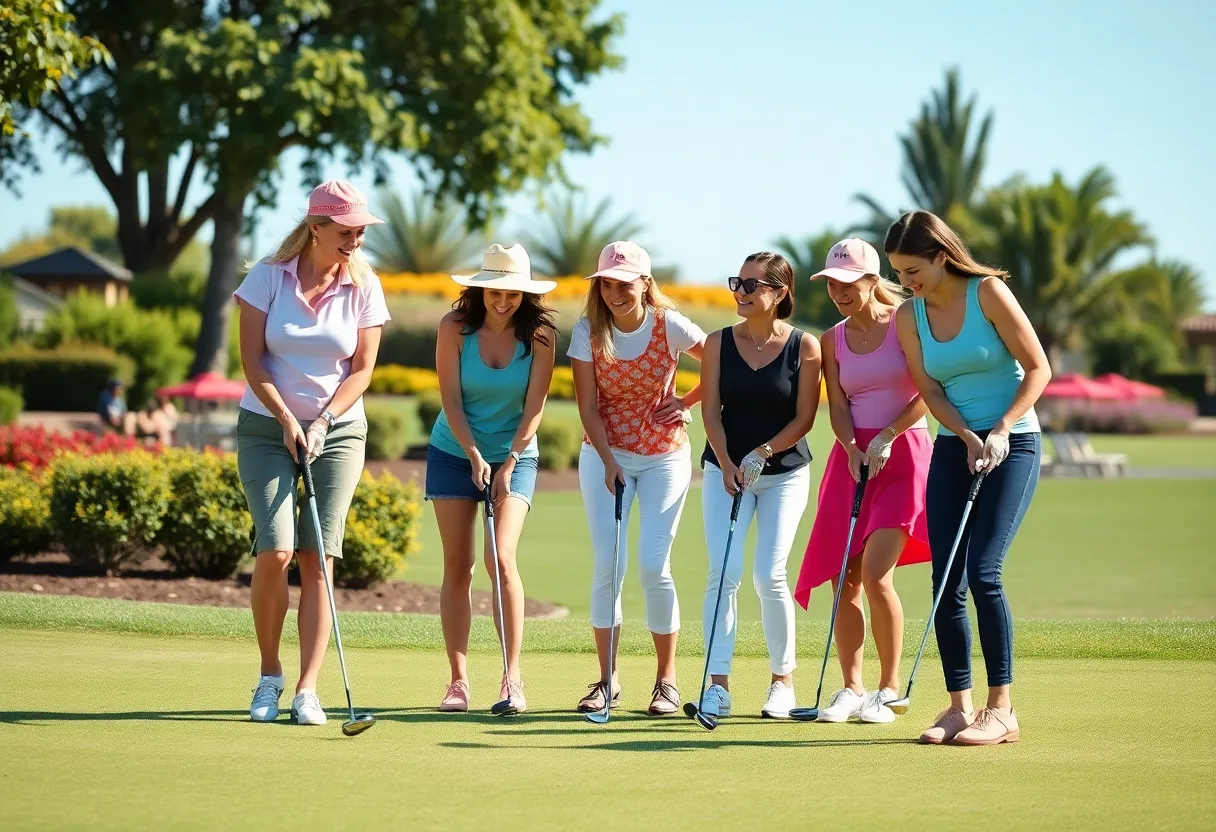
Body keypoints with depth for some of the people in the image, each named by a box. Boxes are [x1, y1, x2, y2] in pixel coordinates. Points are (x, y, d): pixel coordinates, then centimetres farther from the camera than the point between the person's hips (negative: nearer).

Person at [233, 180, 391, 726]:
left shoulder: (363, 286, -1)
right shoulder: (268, 276, -5)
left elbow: (362, 368, 0)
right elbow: (252, 358, -3)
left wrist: (322, 422, -11)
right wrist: (287, 420, -11)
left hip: (338, 430, 1)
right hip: (267, 427, -1)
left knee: (318, 560, -7)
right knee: (276, 552, -14)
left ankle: (307, 690, -5)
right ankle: (269, 677, 6)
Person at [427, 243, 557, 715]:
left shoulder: (539, 333, -11)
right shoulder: (455, 327, -10)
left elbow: (534, 405, -10)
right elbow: (451, 401, -9)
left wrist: (508, 463, -16)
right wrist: (475, 457, -17)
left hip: (514, 456, -1)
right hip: (454, 454, 1)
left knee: (500, 558, -16)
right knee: (457, 566, 0)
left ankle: (513, 678, -12)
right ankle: (458, 681, 3)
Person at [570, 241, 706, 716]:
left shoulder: (671, 327, -11)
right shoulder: (588, 332, -7)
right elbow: (588, 406, -7)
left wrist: (686, 403, -2)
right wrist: (608, 461, -17)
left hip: (664, 455, -1)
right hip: (605, 453, 2)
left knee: (653, 564, -9)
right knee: (607, 565, -6)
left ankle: (667, 680, 4)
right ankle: (607, 681, 4)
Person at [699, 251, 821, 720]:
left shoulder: (804, 347, -6)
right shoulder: (719, 343, 1)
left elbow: (804, 418, -6)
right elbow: (711, 411, 0)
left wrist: (761, 454, -16)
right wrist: (727, 465, -13)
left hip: (785, 472, -2)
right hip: (725, 467, 2)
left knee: (769, 575, -8)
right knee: (723, 572, -10)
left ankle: (783, 679, 9)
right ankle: (718, 684, -8)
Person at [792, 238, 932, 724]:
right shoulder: (832, 341, 10)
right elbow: (837, 406, 3)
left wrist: (886, 437, -15)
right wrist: (852, 447, -15)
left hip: (904, 452, -5)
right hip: (852, 455, 5)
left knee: (875, 573, -14)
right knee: (842, 577, 0)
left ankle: (889, 689, -2)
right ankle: (851, 688, 9)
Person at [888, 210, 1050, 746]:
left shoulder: (988, 292, -10)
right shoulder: (908, 317, 5)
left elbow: (1038, 368, -9)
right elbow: (930, 390, 1)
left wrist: (1000, 432, -17)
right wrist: (967, 438, -15)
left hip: (1011, 445, -5)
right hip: (952, 448, 5)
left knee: (982, 572, -15)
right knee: (946, 583, -1)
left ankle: (1001, 709, -9)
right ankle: (959, 707, 7)